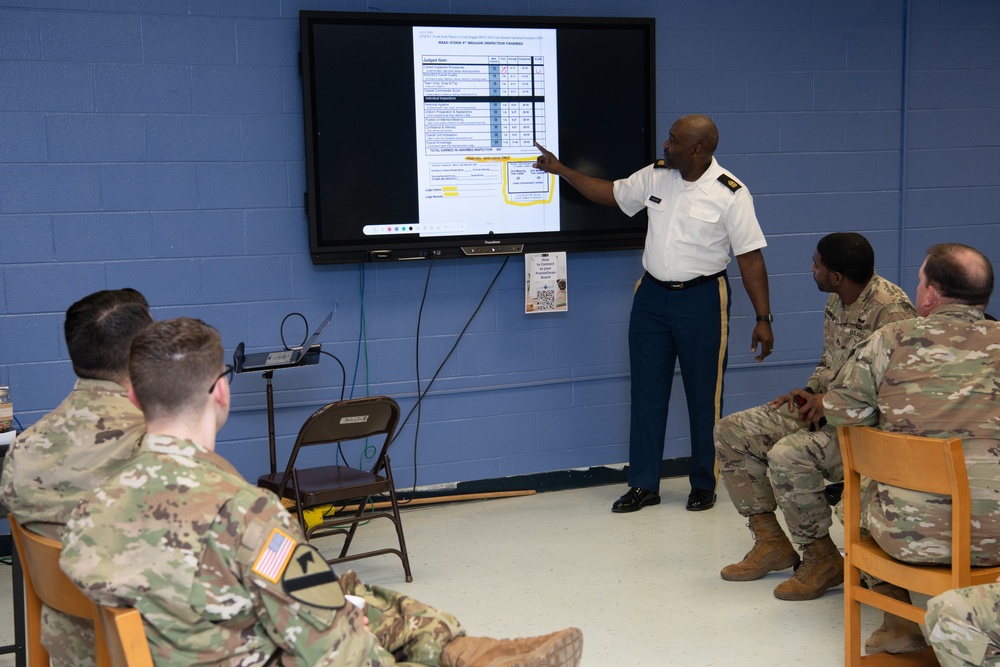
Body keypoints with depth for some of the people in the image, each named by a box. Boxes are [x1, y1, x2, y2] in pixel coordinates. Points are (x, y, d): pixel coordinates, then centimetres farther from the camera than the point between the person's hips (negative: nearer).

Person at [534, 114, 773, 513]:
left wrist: (763, 319, -15)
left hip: (702, 300, -5)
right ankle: (643, 484, 17)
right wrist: (561, 170, 11)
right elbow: (610, 194, 17)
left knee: (704, 396, 6)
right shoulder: (655, 177, 2)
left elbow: (750, 257, -13)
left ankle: (704, 485, 21)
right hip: (652, 296, 5)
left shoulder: (730, 194, -13)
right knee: (646, 393, 7)